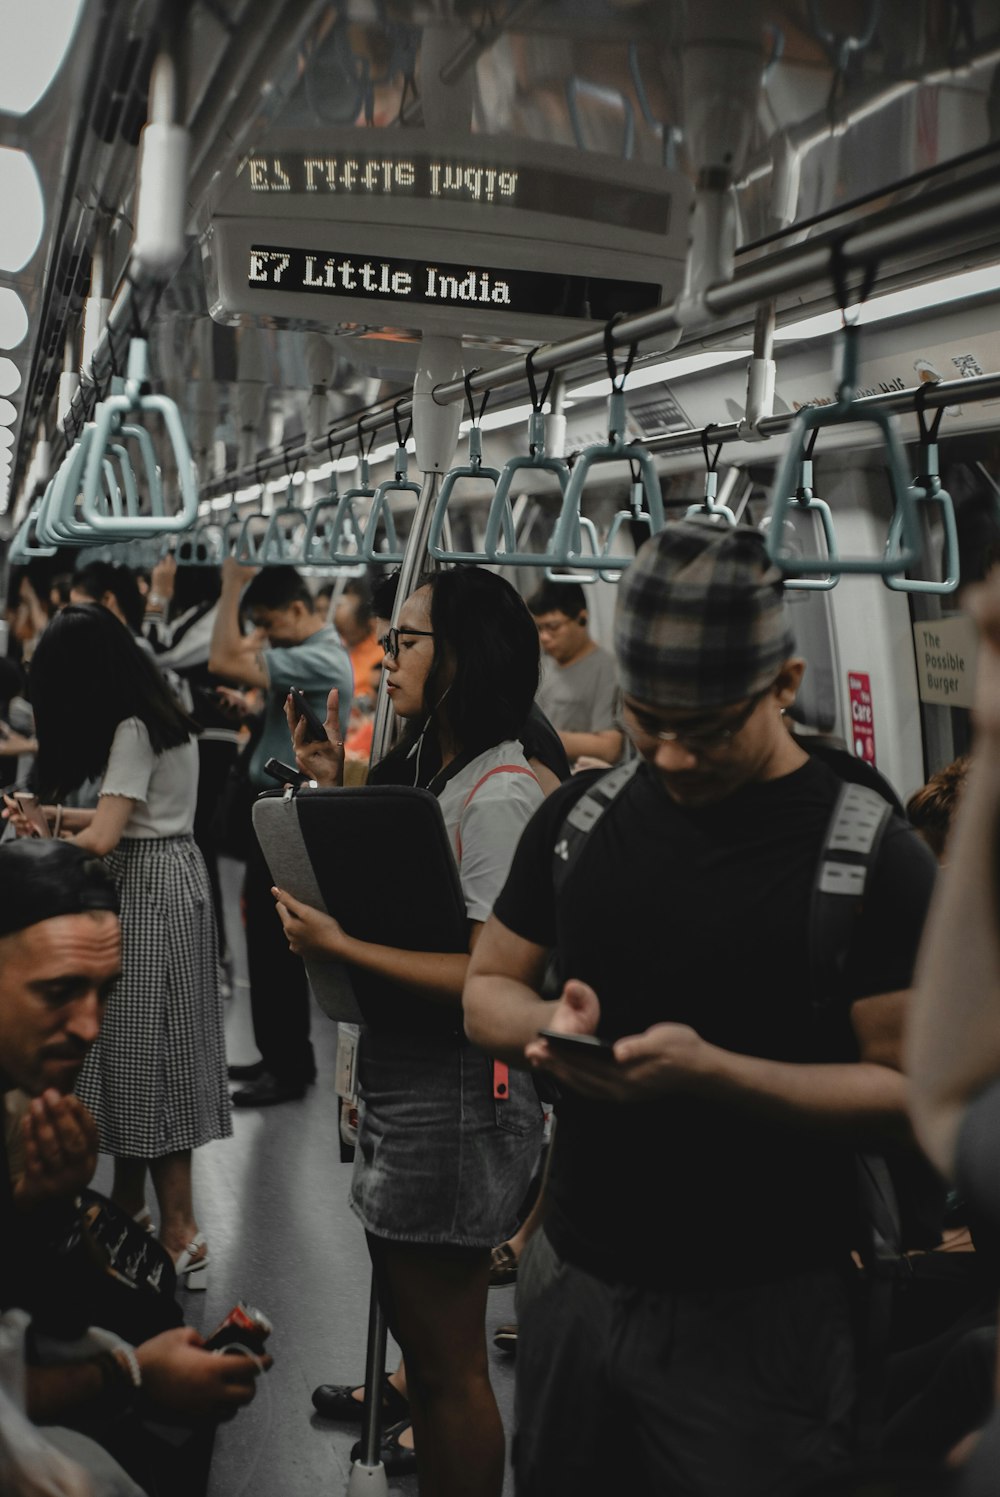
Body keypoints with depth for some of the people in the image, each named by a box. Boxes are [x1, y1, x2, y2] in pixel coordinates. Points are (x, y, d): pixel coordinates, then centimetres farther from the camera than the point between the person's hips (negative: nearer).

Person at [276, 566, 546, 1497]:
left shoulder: (499, 797, -20)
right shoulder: (421, 770, 10)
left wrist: (340, 948, -26)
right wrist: (333, 792, 5)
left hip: (457, 1095, -10)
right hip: (398, 1080, 10)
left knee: (448, 1364, 5)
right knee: (418, 1339, 21)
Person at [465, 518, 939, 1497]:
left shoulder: (870, 856, -13)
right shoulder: (581, 817, 3)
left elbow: (912, 1087, -15)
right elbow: (486, 989, 9)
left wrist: (711, 1072, -27)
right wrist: (552, 1024, -14)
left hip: (755, 1310, -4)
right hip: (570, 1279, 5)